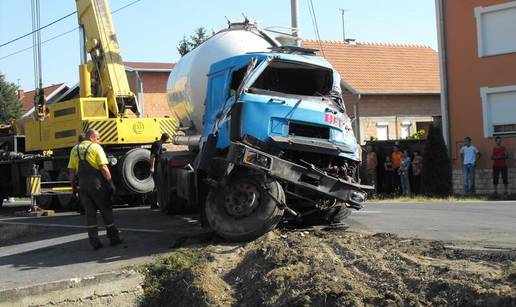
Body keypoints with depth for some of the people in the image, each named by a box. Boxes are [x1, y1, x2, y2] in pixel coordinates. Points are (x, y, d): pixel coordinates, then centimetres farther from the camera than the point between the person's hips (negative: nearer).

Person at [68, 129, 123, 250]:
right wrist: (111, 183, -10)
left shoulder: (75, 150, 10)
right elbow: (103, 168, -14)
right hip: (97, 184, -4)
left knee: (90, 213, 8)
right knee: (106, 211, 8)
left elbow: (72, 170, 10)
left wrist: (73, 186, 16)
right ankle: (114, 238, 15)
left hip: (83, 186, 5)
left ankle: (94, 242, 5)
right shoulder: (96, 147, -7)